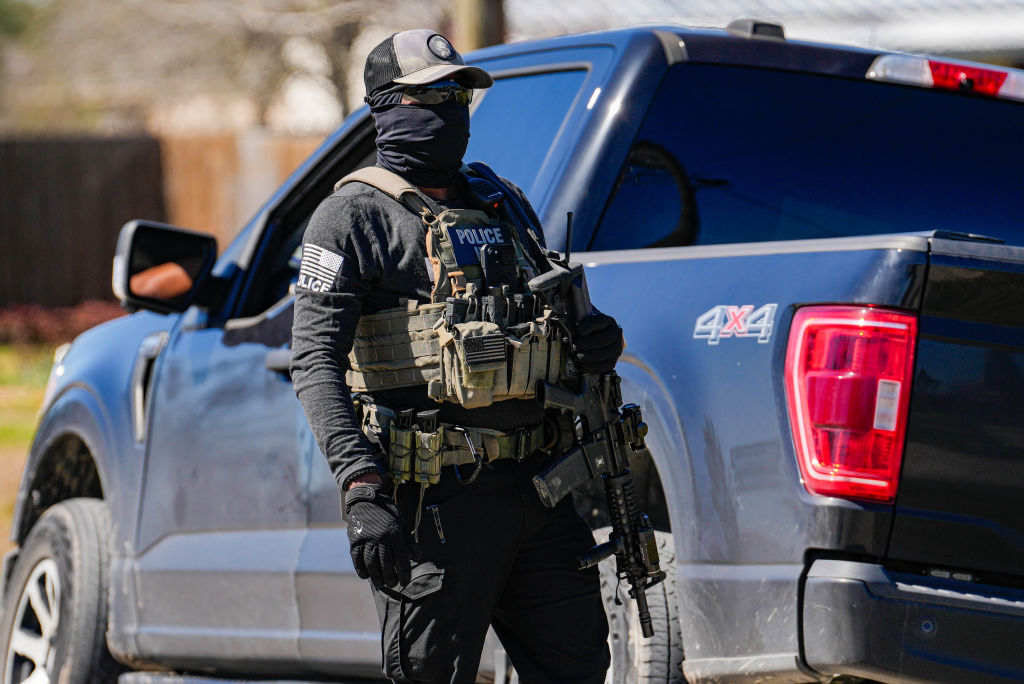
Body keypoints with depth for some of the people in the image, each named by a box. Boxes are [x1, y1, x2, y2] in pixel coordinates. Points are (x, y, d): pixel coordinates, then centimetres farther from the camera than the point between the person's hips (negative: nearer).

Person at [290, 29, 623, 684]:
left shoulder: (503, 203, 19)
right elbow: (316, 364, -10)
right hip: (440, 497, -6)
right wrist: (362, 490, -22)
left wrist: (598, 342, 3)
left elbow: (552, 325, 30)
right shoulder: (355, 217, -1)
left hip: (541, 483, 6)